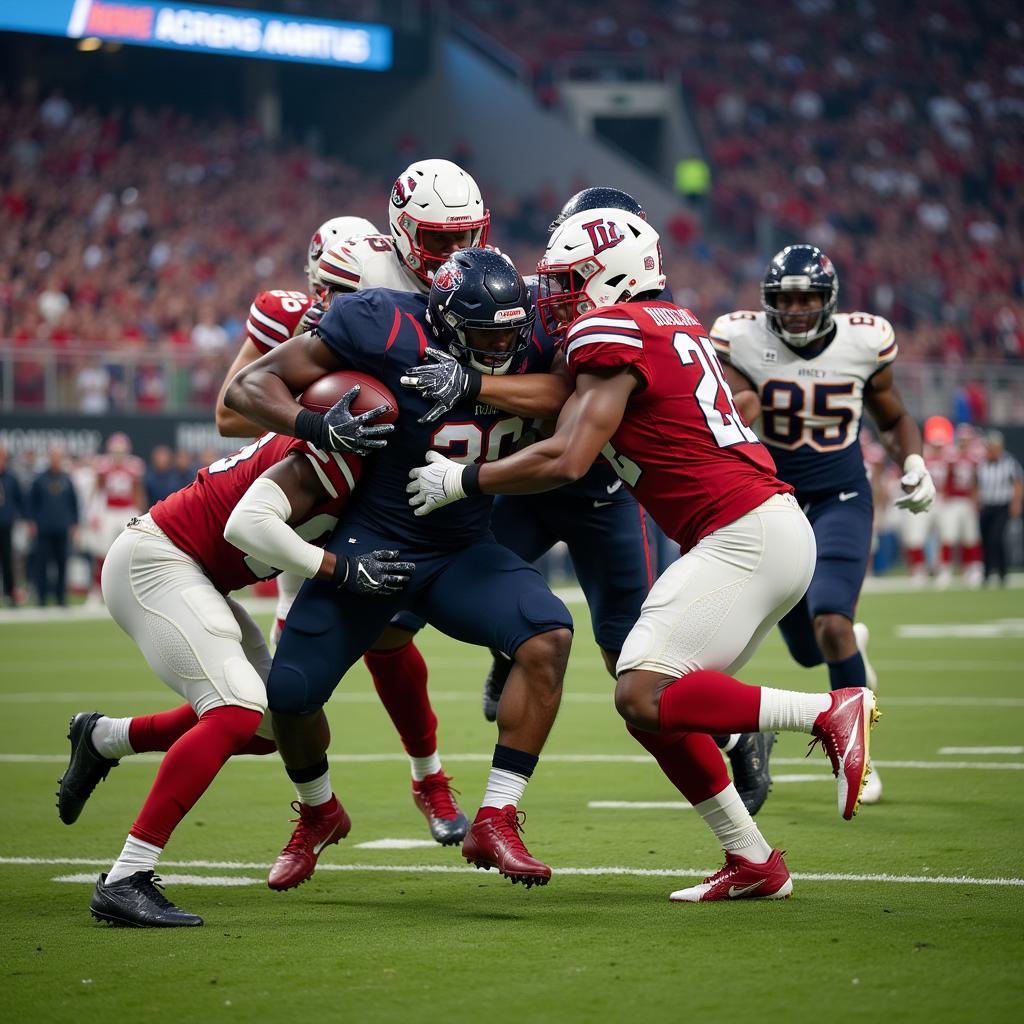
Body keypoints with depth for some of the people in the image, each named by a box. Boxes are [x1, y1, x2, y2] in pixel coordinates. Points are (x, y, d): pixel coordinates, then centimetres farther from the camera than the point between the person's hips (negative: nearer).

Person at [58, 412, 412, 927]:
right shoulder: (337, 453, -18)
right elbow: (248, 524, -28)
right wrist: (340, 569, -23)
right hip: (153, 561, -10)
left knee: (267, 726, 11)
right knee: (237, 714, -21)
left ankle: (104, 738, 26)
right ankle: (124, 881, -23)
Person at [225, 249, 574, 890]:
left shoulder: (526, 341, -8)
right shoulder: (390, 332, -22)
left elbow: (566, 393, -28)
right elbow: (249, 386, -19)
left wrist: (472, 384, -37)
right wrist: (317, 425, -38)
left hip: (464, 549, 3)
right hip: (373, 542, -2)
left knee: (548, 637, -23)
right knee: (290, 696, -3)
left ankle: (495, 824, -16)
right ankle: (317, 817, 31)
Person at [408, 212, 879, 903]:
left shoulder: (612, 333, -8)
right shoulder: (675, 325, 20)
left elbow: (566, 460, -14)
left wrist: (462, 481, -2)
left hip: (745, 534, -9)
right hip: (777, 531, 9)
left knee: (644, 697, -16)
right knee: (659, 709, 10)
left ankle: (831, 713, -17)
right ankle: (755, 864, 11)